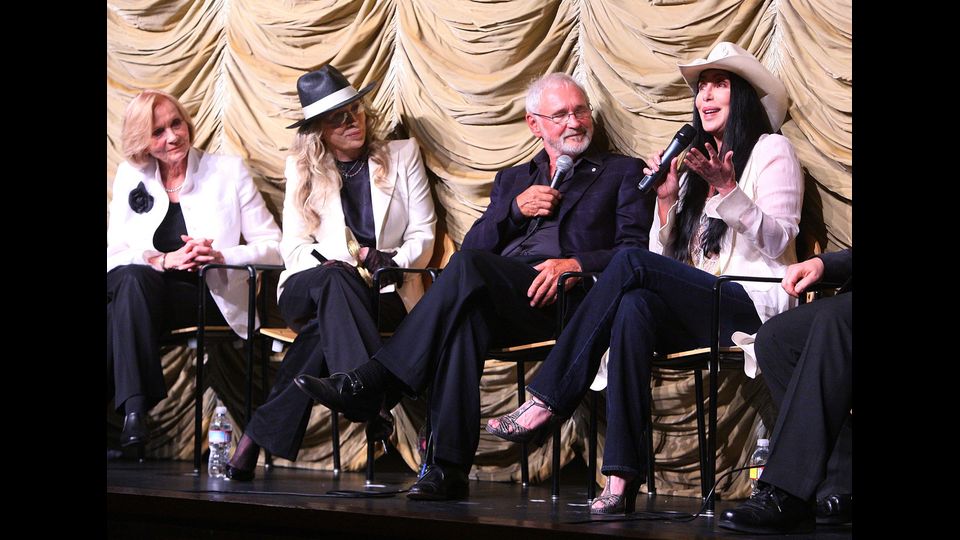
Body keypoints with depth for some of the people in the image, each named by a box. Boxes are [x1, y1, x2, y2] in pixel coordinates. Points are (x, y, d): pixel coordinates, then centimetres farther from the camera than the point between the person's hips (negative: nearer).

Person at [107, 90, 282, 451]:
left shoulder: (228, 171, 5)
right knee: (131, 278, -35)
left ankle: (132, 406, -35)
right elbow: (114, 255, 4)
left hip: (209, 298, -2)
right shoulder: (130, 176, 12)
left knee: (132, 284, -33)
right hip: (141, 292, 2)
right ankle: (134, 408, -41)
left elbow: (273, 246, 2)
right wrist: (165, 260, -15)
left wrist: (221, 256, -16)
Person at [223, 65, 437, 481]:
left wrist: (393, 262, -14)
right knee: (335, 279, -39)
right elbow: (294, 248, 6)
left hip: (385, 295, 0)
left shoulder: (402, 155, 12)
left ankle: (261, 434, -43)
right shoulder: (302, 170, 13)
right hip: (308, 290, 0)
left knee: (328, 324, -37)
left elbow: (423, 237, 8)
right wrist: (334, 265, -17)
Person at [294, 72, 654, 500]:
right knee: (468, 314, -37)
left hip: (564, 298, -4)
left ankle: (371, 382, -36)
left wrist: (578, 263, -13)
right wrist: (515, 208, 4)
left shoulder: (622, 172, 20)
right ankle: (448, 468, -41)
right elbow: (473, 244, 21)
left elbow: (636, 251, 5)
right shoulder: (512, 180, 34)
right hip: (493, 296, 4)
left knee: (469, 268, -33)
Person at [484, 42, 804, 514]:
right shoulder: (693, 162, 28)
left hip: (752, 305, -5)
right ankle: (622, 477, -44)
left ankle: (548, 401, -28)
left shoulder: (771, 151, 9)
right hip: (695, 310, 5)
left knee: (629, 263, -27)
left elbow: (778, 241, -5)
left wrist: (727, 189, -15)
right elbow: (666, 257, 20)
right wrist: (666, 199, 4)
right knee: (634, 307, -33)